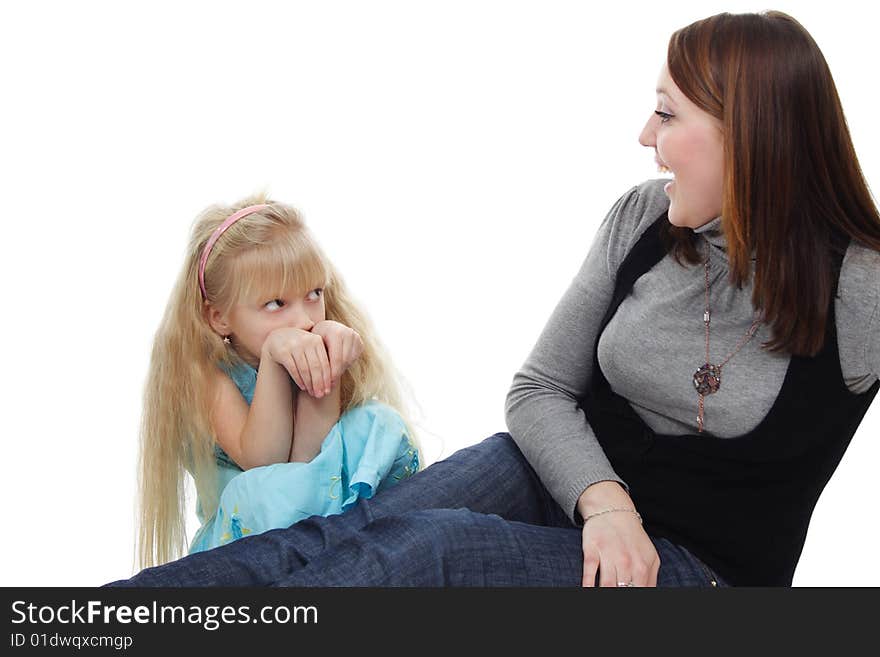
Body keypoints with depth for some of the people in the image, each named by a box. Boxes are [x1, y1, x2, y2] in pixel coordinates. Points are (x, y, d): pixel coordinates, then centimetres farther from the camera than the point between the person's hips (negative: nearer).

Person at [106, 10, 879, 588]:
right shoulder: (643, 219, -2)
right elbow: (539, 389, -1)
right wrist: (604, 501, -17)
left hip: (698, 562, -4)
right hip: (569, 472, 4)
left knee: (434, 547, -29)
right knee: (343, 534, -21)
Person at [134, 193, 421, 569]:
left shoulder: (313, 355, -8)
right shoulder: (208, 370, -13)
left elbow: (306, 457, -21)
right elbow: (260, 459, -27)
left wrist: (328, 365, -33)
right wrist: (273, 357, -36)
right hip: (243, 538, -2)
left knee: (380, 423, -20)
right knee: (259, 491, -37)